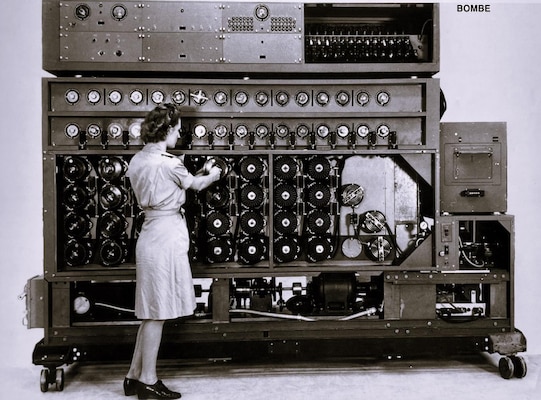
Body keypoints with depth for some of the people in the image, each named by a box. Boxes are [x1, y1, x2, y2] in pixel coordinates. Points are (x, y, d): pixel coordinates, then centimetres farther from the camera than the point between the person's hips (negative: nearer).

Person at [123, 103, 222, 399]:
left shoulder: (137, 160, 9)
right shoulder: (168, 162, -16)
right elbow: (195, 184, 0)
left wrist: (196, 175, 18)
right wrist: (213, 174, 21)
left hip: (150, 235, 9)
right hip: (166, 236, -9)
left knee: (152, 313, 15)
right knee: (157, 313, -1)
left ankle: (135, 376, 22)